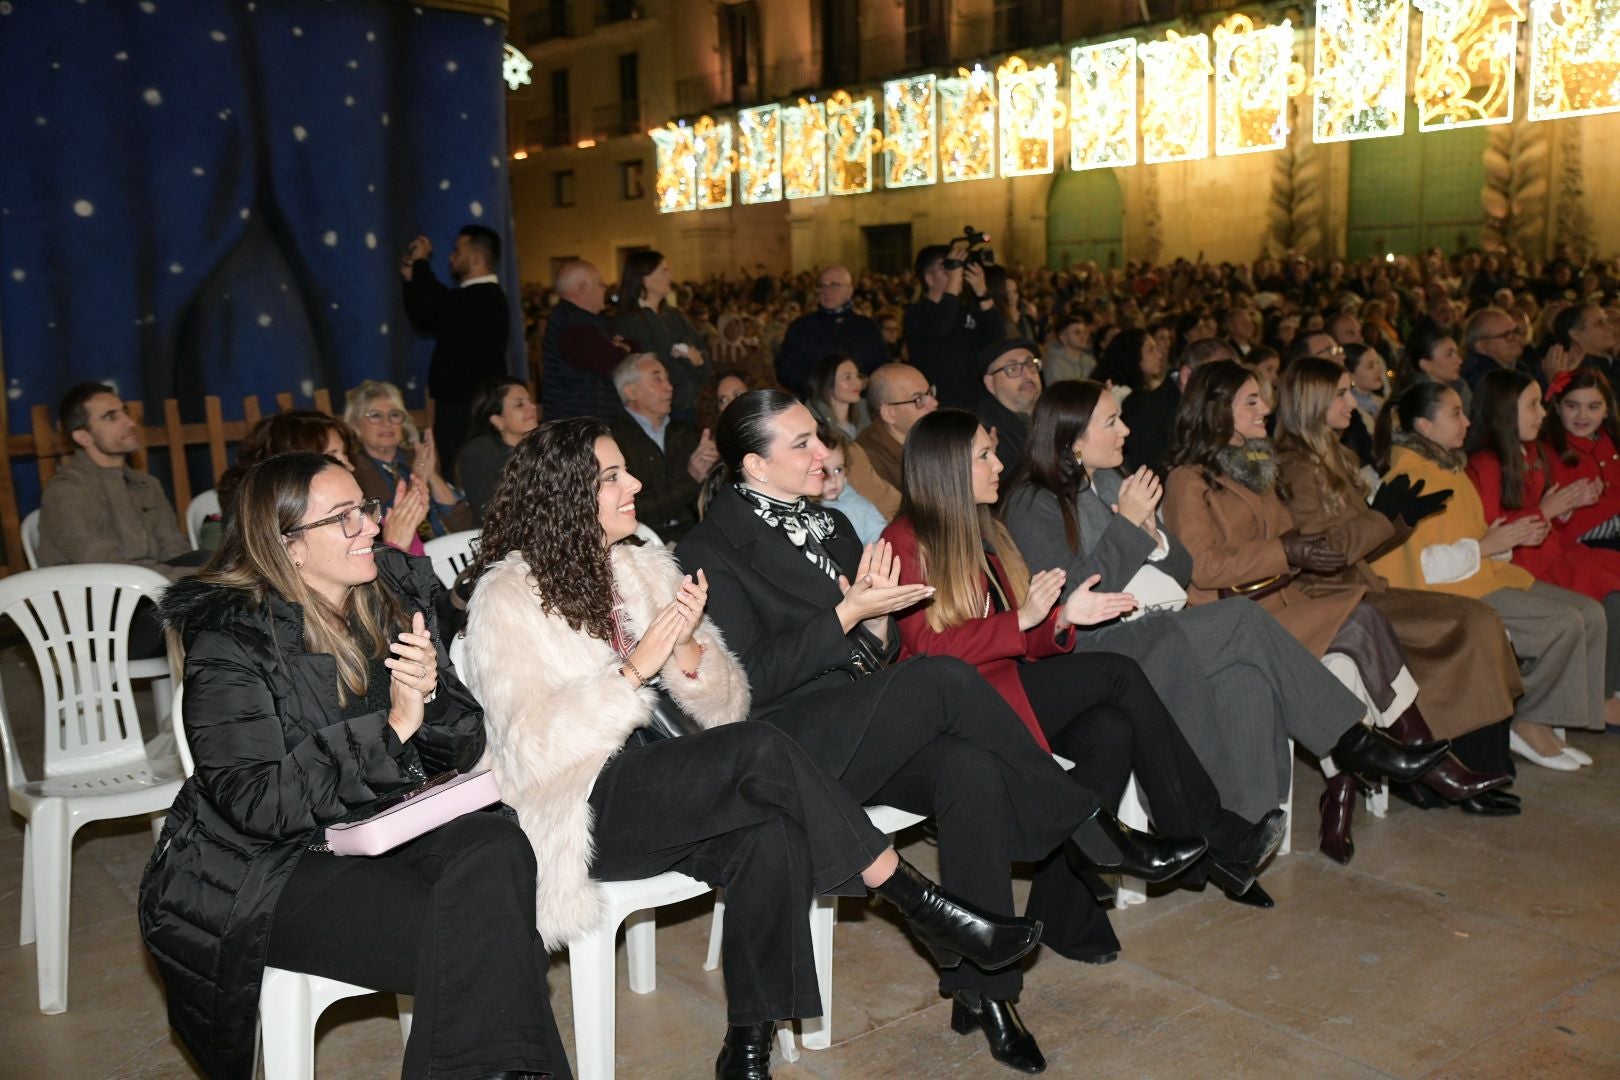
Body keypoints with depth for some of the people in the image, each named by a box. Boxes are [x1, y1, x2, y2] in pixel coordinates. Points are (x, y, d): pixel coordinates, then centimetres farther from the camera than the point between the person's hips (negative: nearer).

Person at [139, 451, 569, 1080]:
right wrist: (391, 730, -22)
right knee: (467, 947, -27)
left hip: (387, 827, 5)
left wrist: (431, 697, -17)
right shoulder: (229, 639, -11)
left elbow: (463, 750, 5)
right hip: (269, 864, -5)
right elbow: (257, 804, -19)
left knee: (497, 847, -27)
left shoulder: (398, 594, 4)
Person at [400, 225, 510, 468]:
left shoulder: (485, 298, -15)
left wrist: (421, 261, -13)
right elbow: (423, 321, 26)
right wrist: (411, 278, 16)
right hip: (456, 403, 10)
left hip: (469, 408, -10)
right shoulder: (473, 296, 19)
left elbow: (438, 305, -30)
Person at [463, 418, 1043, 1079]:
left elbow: (726, 708, 8)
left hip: (663, 788, 6)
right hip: (583, 812, -6)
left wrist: (688, 647, -12)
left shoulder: (643, 566, 12)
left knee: (771, 837, -29)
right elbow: (533, 746, -17)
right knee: (759, 751, -30)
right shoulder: (507, 599, -5)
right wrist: (637, 666, -21)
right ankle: (929, 911, -18)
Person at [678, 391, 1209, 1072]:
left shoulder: (829, 527, 19)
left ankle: (981, 988, -18)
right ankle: (1088, 830, -16)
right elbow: (751, 678, -13)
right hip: (788, 741, -6)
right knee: (946, 679, -29)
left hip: (869, 728, 7)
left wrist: (879, 617, -3)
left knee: (972, 770, -26)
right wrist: (846, 614, -15)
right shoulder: (713, 550, -3)